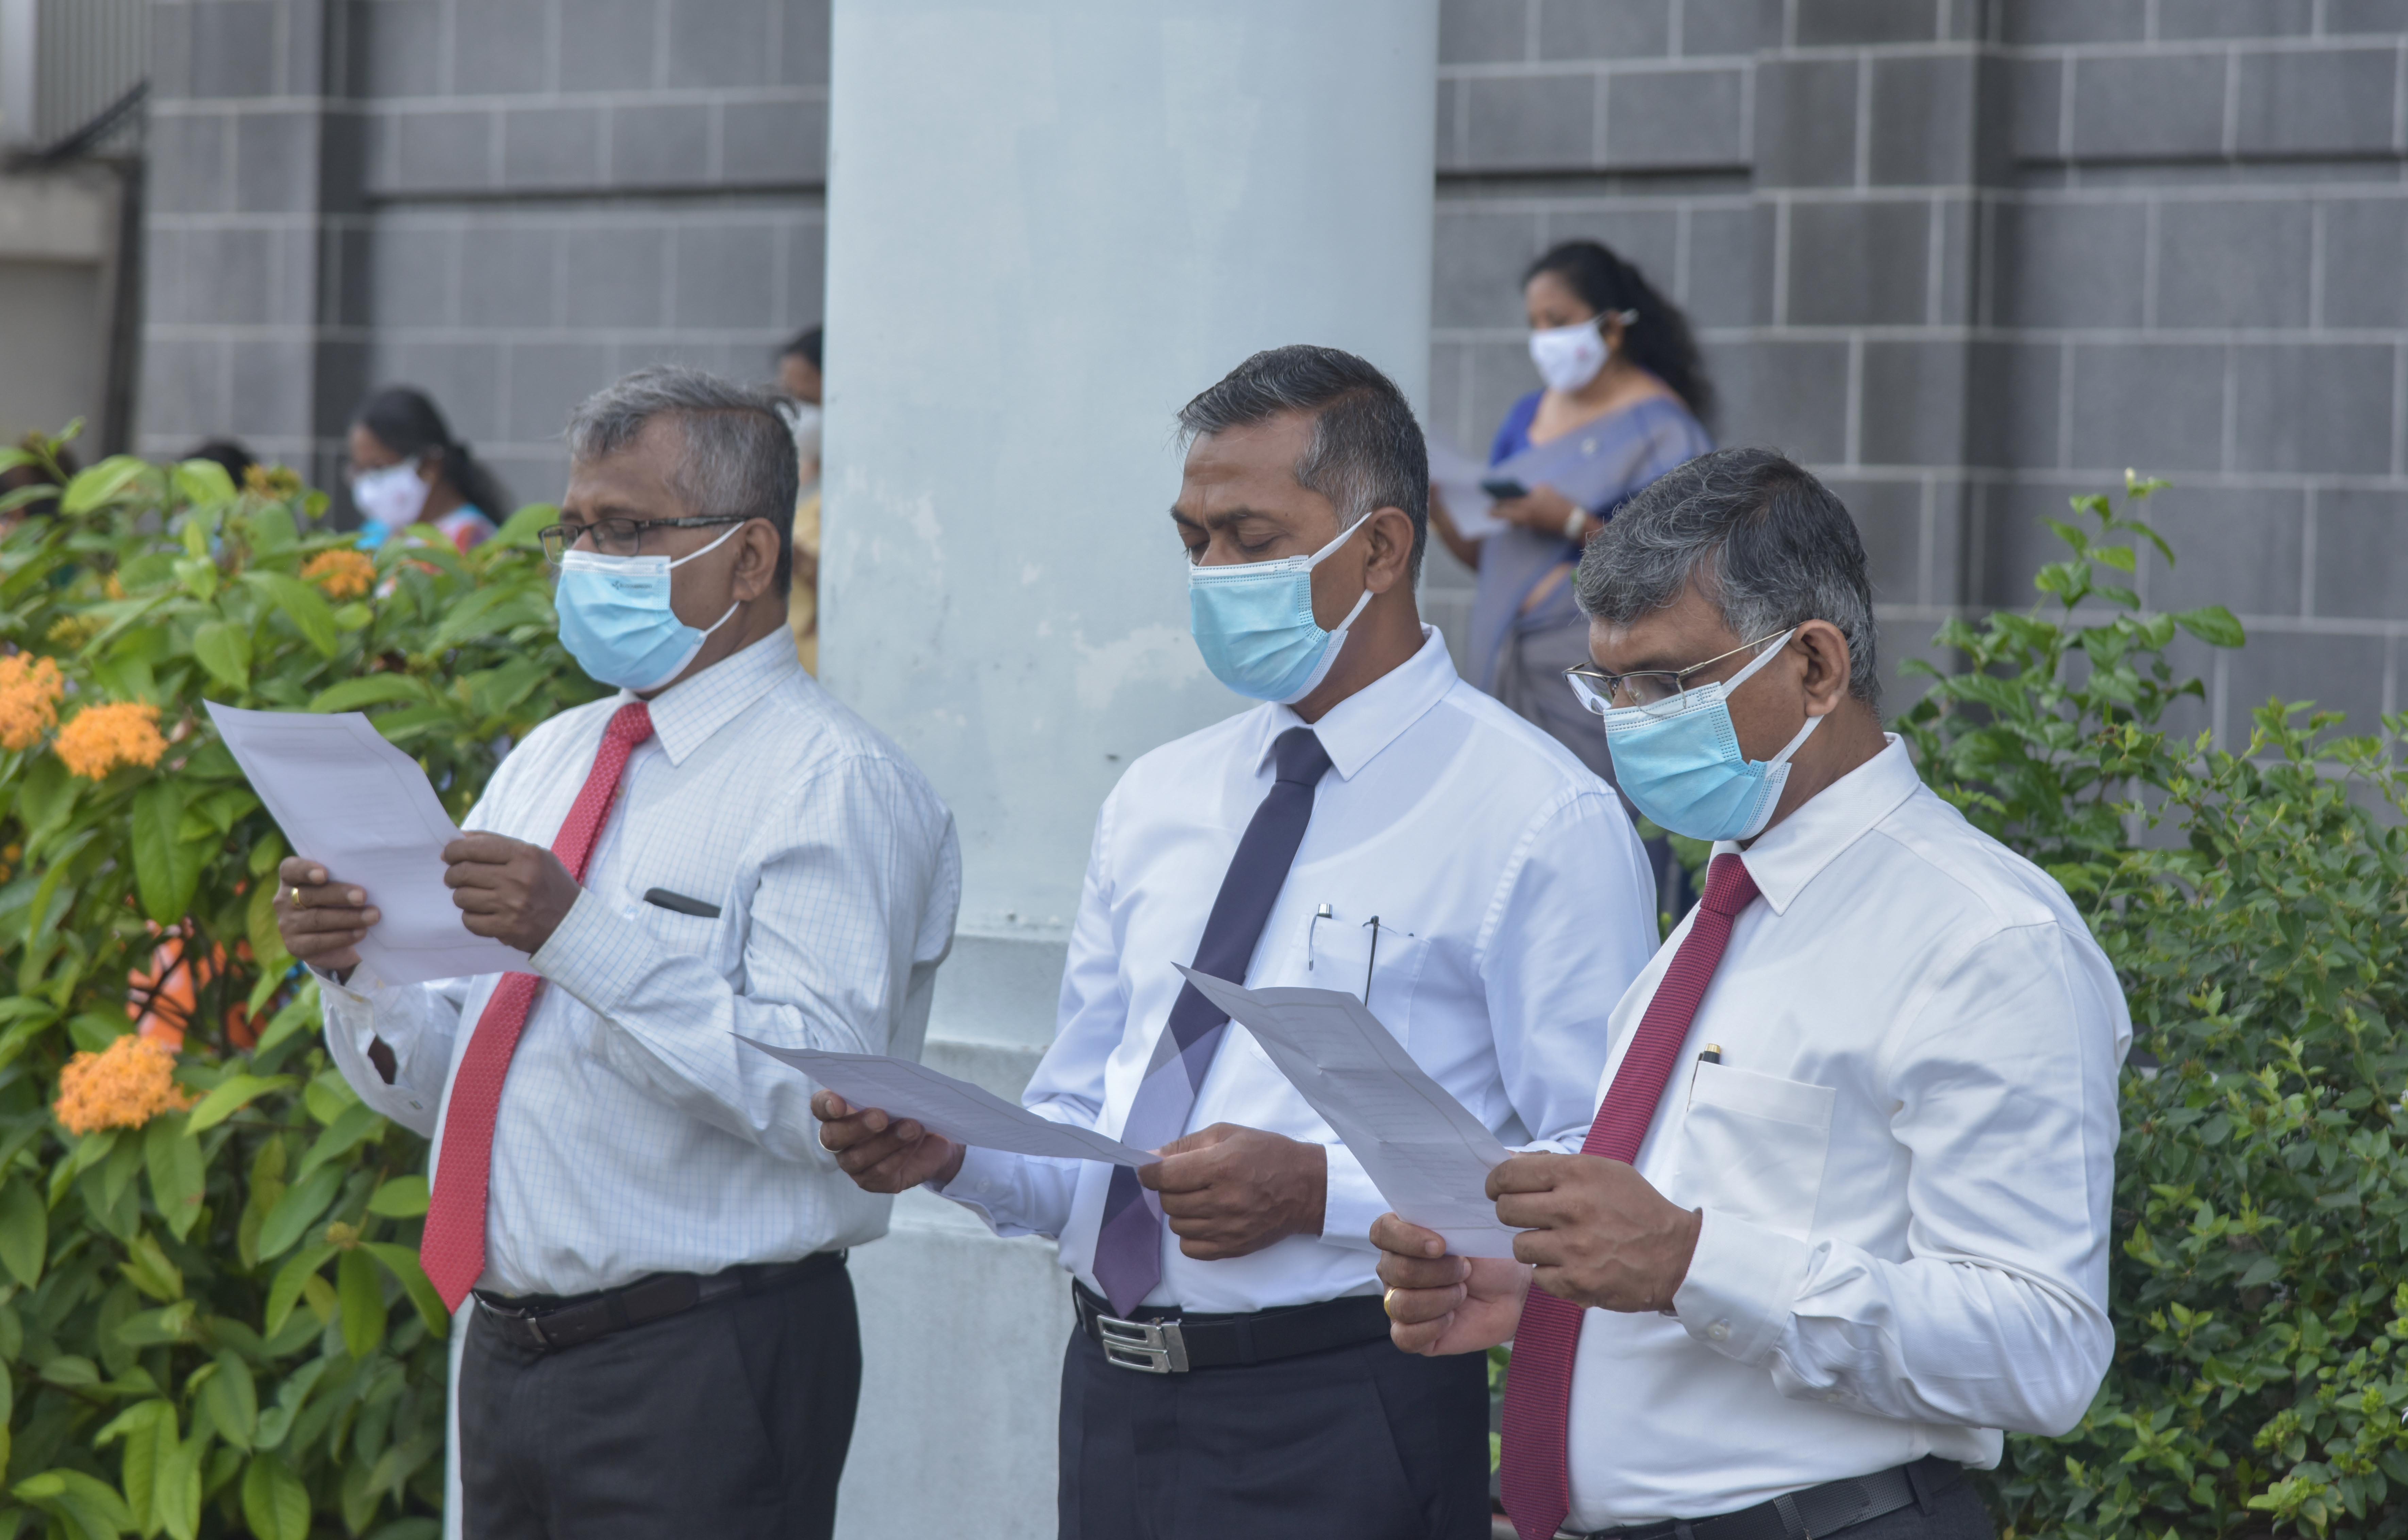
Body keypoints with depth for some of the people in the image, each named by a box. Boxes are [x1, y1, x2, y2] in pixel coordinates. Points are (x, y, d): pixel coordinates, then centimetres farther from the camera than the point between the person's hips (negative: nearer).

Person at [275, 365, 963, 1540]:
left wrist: (579, 937, -26)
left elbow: (823, 1099, -22)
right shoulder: (547, 760, 15)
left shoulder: (833, 784, -9)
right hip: (505, 1351, 7)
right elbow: (437, 1086, 15)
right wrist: (357, 967, -5)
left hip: (701, 1381, -7)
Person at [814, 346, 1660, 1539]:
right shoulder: (1156, 803, 14)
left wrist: (1319, 1192, -21)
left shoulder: (1537, 821, -7)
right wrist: (956, 1151, -3)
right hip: (1114, 1407, 6)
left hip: (1338, 1439, -6)